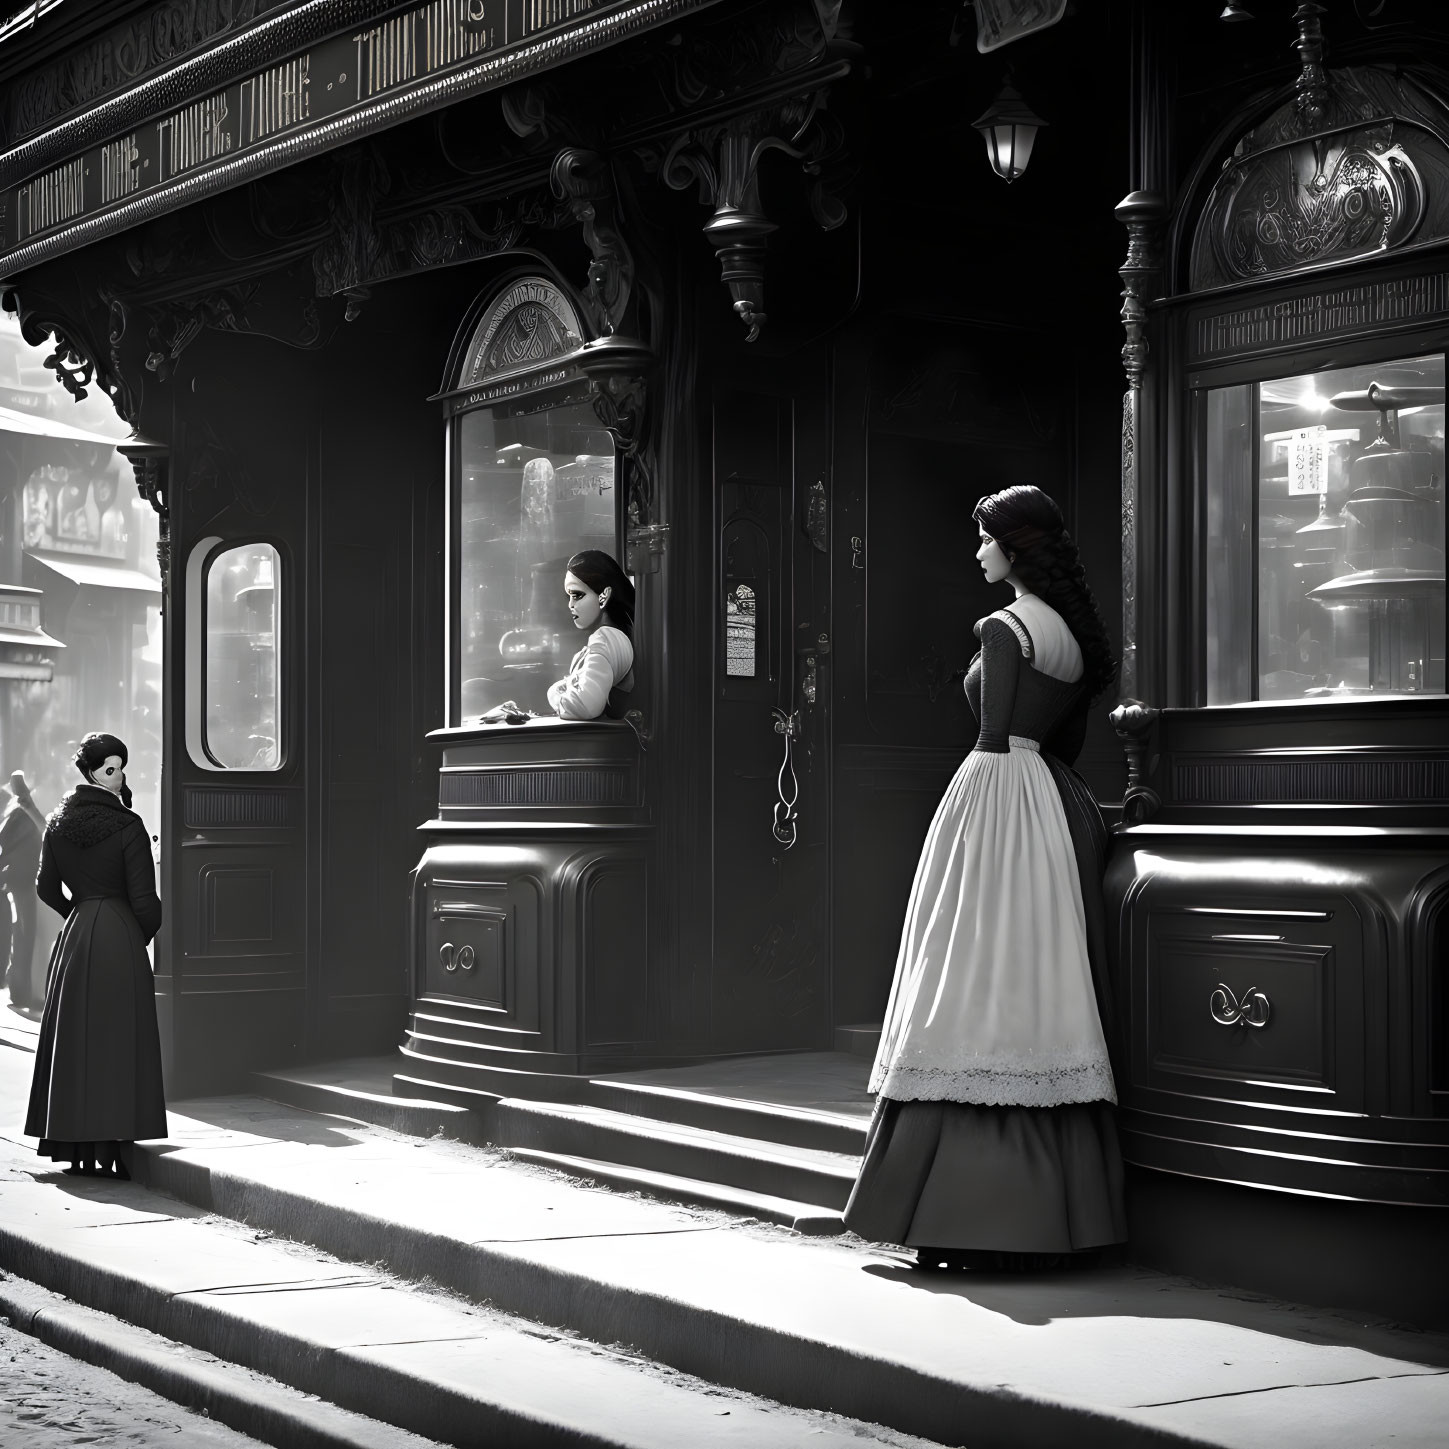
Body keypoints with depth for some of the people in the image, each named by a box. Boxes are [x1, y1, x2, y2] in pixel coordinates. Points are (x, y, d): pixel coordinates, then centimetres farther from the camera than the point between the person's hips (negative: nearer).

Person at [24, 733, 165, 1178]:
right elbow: (143, 898, -12)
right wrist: (149, 931, 8)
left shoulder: (57, 824, 3)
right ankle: (112, 1146, -6)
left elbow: (47, 888, 10)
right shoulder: (128, 827, -12)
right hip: (122, 940, -5)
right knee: (117, 1041, -2)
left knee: (74, 1041, 10)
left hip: (74, 940, 5)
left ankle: (76, 1148, 13)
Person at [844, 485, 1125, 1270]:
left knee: (979, 998, -7)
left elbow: (994, 739, -12)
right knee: (1040, 995, 8)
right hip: (1056, 802, 9)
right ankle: (1050, 1217, 10)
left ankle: (973, 1218, -8)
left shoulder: (1004, 628, -9)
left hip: (997, 791, -8)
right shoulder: (1074, 632, 15)